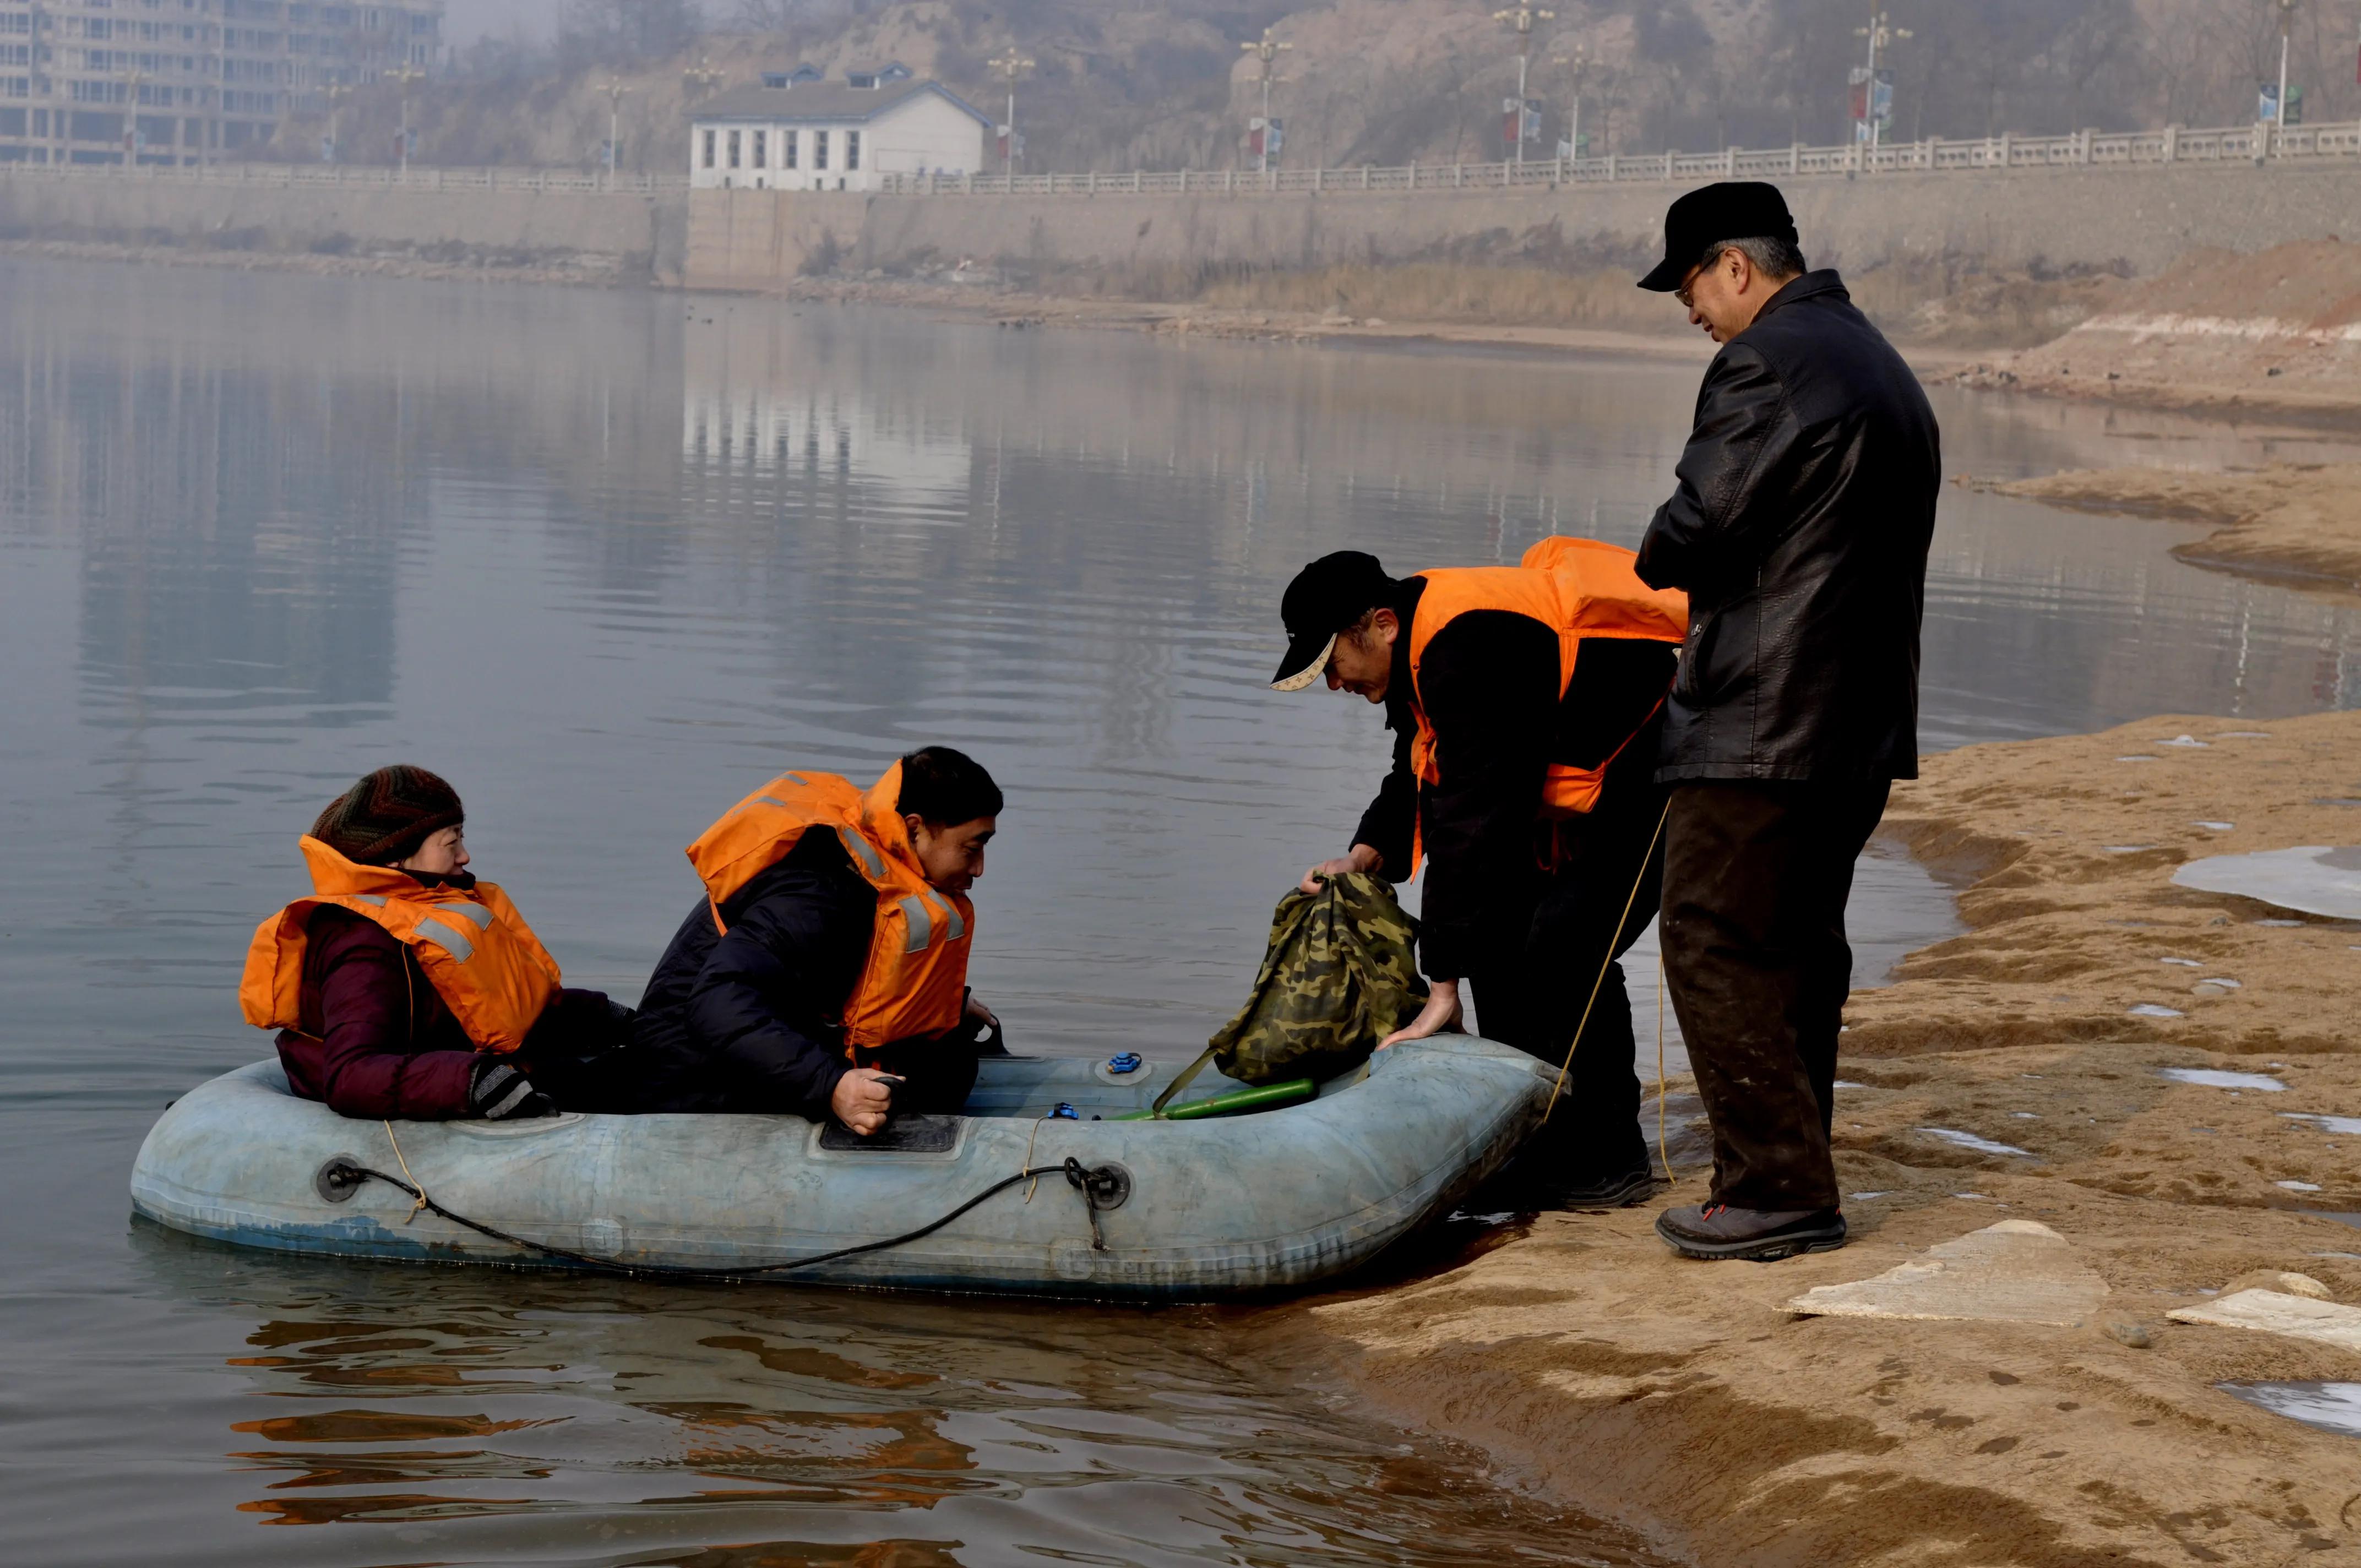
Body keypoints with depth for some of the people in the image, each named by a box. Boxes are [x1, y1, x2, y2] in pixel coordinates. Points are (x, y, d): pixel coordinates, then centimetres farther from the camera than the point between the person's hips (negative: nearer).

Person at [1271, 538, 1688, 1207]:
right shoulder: (1417, 649, 5)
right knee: (1498, 931, 7)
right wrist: (1366, 857, -5)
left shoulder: (1469, 651, -28)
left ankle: (1608, 1160, -7)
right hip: (1573, 792, 11)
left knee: (1564, 951, -20)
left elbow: (1472, 817, -30)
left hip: (1651, 781, -11)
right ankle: (1531, 1142, 14)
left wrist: (1444, 985, -28)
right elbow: (1418, 781, 17)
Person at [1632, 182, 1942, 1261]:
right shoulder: (1882, 365, 18)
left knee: (1714, 946, -5)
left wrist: (1658, 564, 6)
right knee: (1799, 947, 16)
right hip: (1863, 722, 10)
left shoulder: (1767, 362, -13)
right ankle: (1792, 1178, 22)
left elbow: (1697, 529, -17)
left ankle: (1777, 1190, -5)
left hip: (1763, 720, -10)